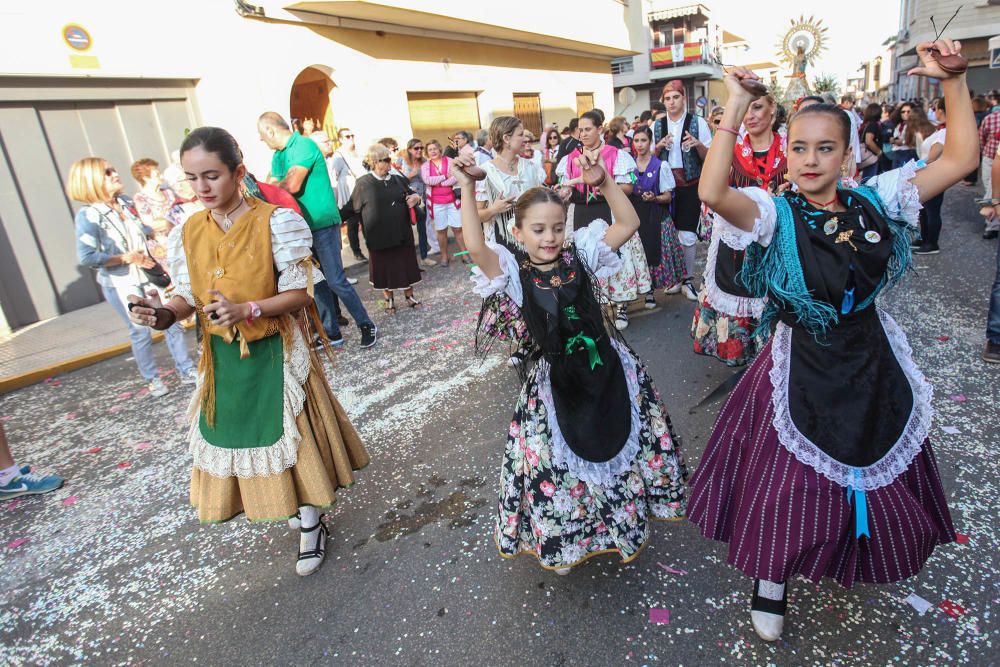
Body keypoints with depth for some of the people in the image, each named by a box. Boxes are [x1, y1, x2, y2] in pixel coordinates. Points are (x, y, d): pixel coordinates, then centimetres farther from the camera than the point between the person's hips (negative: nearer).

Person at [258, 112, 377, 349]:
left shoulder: (303, 146, -15)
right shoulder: (278, 155, 13)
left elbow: (292, 185, -25)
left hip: (322, 224, -9)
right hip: (303, 225, 9)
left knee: (335, 280, -7)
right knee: (318, 282, 11)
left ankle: (366, 325, 7)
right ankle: (332, 333, 19)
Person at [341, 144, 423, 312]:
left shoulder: (398, 180, 5)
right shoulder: (364, 183, -5)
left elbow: (411, 196, 18)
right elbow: (352, 206, 0)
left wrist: (416, 197, -5)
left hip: (402, 232, 3)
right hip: (379, 236, -3)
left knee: (406, 263, 9)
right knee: (384, 267, 7)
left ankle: (409, 295, 26)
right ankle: (389, 300, 23)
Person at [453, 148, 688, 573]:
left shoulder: (580, 254, 0)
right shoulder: (514, 271, -8)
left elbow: (628, 223, -4)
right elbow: (476, 247, -26)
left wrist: (604, 182, -15)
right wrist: (468, 191, -32)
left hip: (607, 365, 3)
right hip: (555, 379, -3)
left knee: (625, 443, 16)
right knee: (557, 462, 6)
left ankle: (627, 521, 45)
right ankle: (562, 540, 35)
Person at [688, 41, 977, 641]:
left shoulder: (875, 200, -3)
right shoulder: (775, 215, -15)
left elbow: (961, 160, -3)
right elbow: (712, 192, -34)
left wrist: (953, 82, -9)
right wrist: (736, 108, -32)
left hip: (872, 363, 5)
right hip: (803, 367, -4)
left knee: (879, 470, 23)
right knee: (794, 478, 8)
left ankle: (857, 558, 55)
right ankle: (772, 579, 32)